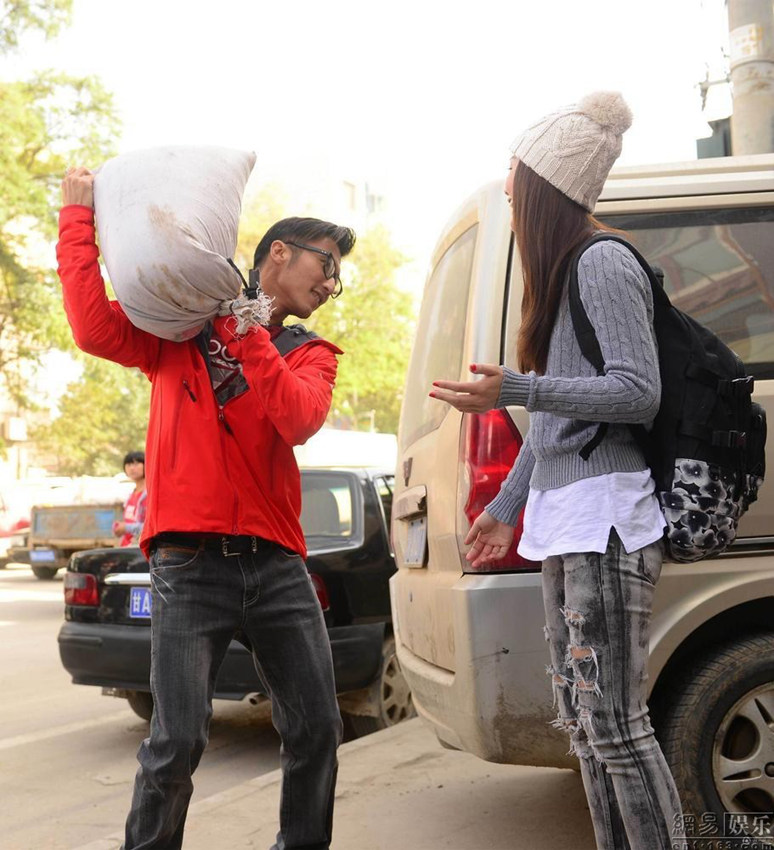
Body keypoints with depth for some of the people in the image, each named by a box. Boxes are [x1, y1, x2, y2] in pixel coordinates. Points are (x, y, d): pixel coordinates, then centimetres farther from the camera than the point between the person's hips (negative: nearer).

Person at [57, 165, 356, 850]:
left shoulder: (313, 355, 16)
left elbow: (300, 419, -6)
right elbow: (95, 328, -6)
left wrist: (248, 334, -11)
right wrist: (79, 217, -4)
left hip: (277, 563, 4)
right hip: (191, 563, -3)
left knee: (316, 729, 5)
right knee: (178, 743, -9)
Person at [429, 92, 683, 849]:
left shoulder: (603, 264, -10)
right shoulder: (557, 275, 19)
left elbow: (639, 394, -16)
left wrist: (514, 391, -23)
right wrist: (508, 503, 23)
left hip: (605, 524, -10)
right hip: (563, 525, 10)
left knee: (615, 726, -9)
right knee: (582, 723, 12)